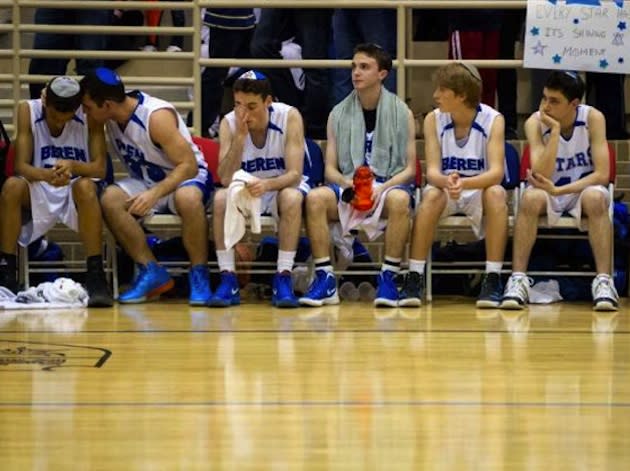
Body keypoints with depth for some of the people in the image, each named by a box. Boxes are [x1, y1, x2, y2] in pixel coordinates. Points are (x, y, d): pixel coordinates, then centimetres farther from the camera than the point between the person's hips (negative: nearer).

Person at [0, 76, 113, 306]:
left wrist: (72, 166, -34)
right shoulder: (28, 110, -8)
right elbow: (21, 166, -13)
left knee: (85, 186, -36)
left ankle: (96, 277, -33)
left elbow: (100, 168, -12)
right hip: (40, 192, 1)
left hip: (76, 193, -1)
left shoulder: (88, 115, -10)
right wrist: (47, 175, -36)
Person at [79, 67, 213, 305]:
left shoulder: (157, 116, -25)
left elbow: (189, 165, -26)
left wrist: (155, 194, -38)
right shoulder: (112, 117, -5)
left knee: (188, 198, -41)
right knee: (110, 199, -25)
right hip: (144, 182, 6)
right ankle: (151, 272, -19)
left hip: (186, 177, -6)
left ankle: (199, 275, -24)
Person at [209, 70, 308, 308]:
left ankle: (283, 278, -31)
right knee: (221, 198, -29)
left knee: (292, 197, -36)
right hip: (245, 190, 2)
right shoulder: (229, 123, -14)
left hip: (282, 187, -2)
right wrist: (240, 136, -32)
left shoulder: (289, 117, -20)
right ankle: (228, 279, -27)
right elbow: (226, 179, -23)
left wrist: (268, 184, -47)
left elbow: (295, 174, -26)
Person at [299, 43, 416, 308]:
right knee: (315, 198, -30)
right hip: (348, 188, 2)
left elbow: (410, 169, 1)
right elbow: (330, 169, 8)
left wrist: (383, 187, -17)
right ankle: (325, 280, -29)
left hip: (389, 186, -2)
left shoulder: (401, 113, 5)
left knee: (399, 199, -38)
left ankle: (388, 278, -30)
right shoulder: (338, 115, 11)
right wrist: (347, 184, -15)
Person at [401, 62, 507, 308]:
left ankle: (493, 279, -31)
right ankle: (414, 278, -31)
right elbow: (432, 171, -15)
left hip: (479, 190, -1)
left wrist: (464, 183, -44)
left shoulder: (493, 120, -13)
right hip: (445, 190, 1)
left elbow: (496, 172, -24)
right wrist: (447, 181, -39)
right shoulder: (433, 120, -7)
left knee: (496, 193, -33)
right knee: (432, 195, -32)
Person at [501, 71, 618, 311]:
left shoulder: (593, 118, -15)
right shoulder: (535, 123, -15)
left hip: (584, 189, 0)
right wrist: (555, 131, -31)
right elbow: (541, 177, -26)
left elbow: (602, 174, -19)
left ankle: (604, 281, -35)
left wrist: (558, 191, -29)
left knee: (595, 197, -35)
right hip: (550, 193, 0)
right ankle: (517, 280, -33)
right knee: (531, 197, -34)